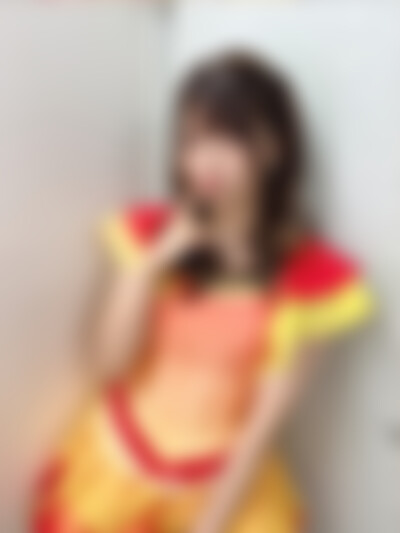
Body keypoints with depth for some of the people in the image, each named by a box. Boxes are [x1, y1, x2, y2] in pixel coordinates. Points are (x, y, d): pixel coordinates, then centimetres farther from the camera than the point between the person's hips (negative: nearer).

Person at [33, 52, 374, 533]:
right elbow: (110, 365, -8)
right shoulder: (149, 235, -4)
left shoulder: (313, 275, -12)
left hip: (229, 484, -1)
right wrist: (154, 265, -19)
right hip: (120, 465, 2)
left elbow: (267, 420, -11)